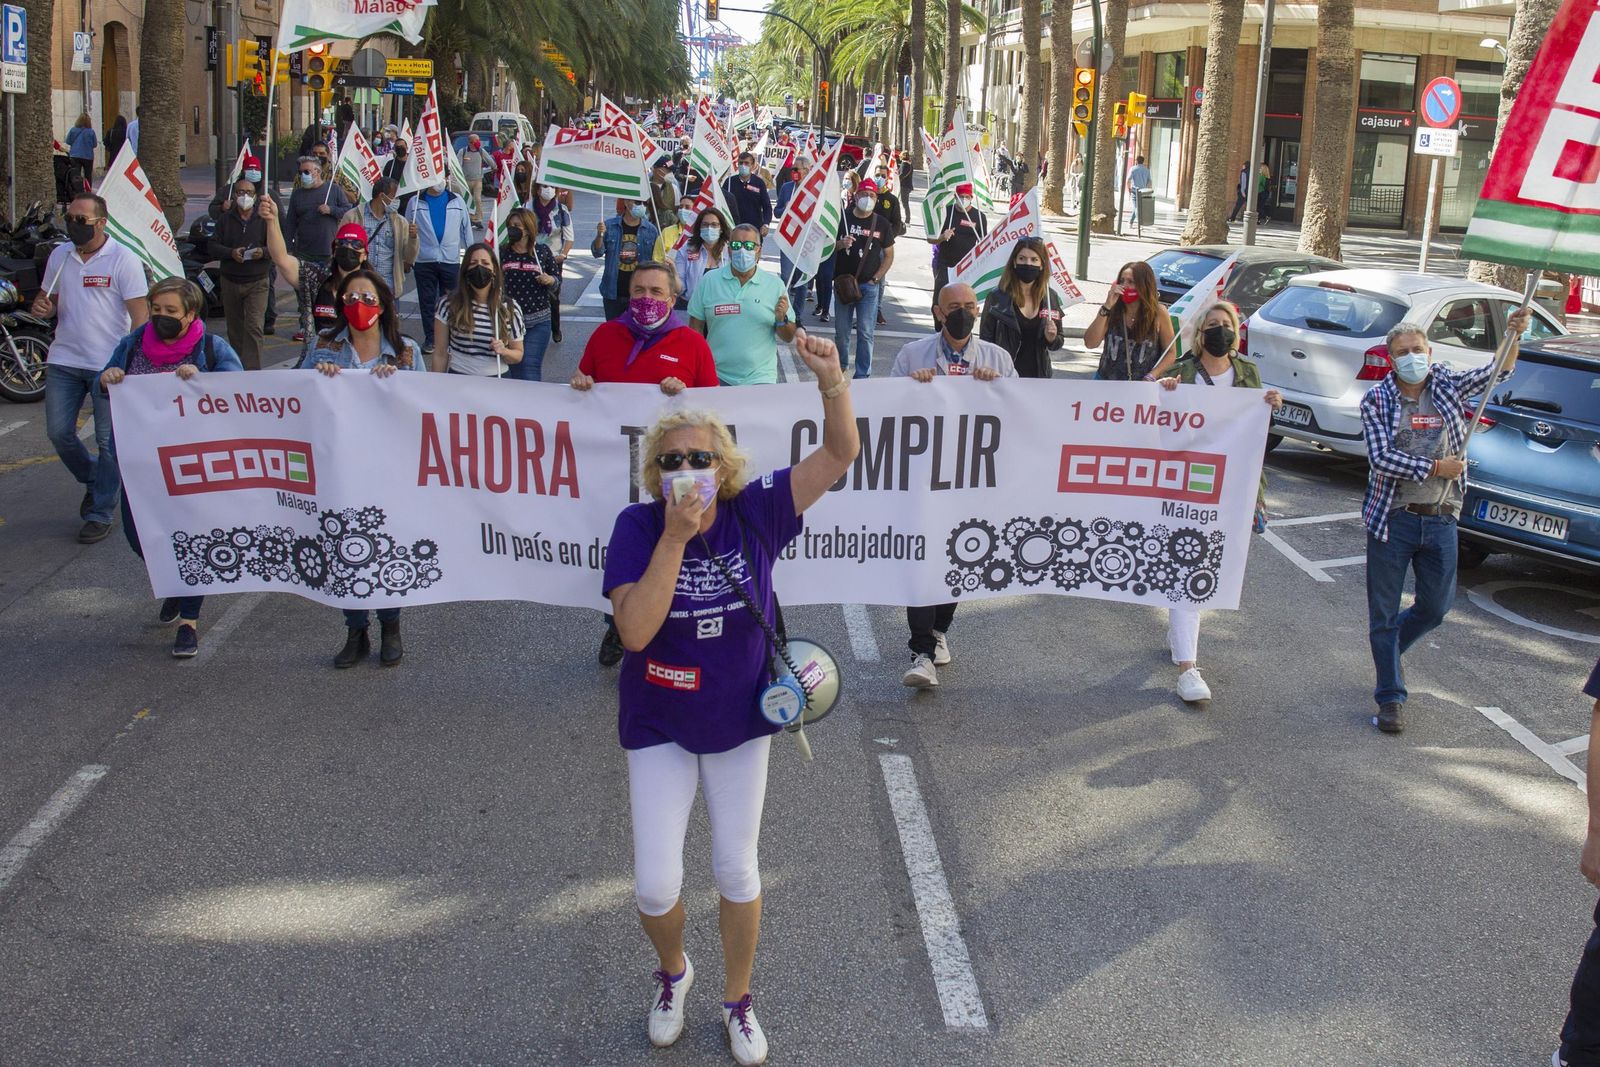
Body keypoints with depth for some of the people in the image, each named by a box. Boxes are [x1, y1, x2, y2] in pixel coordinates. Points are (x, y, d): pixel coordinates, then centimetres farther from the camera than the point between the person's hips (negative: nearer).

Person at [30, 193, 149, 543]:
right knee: (59, 433, 6)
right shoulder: (59, 255, 9)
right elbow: (51, 301, 20)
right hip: (63, 360, 5)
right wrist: (43, 307, -6)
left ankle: (101, 514, 10)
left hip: (109, 365, -5)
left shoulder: (123, 260, -8)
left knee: (108, 441, 0)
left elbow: (140, 315, -9)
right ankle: (93, 481, 33)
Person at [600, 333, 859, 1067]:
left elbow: (841, 453, -20)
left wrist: (831, 379, -37)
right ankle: (672, 972, 37)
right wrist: (674, 537, -35)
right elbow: (634, 630, -30)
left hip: (739, 722, 1)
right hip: (659, 727, -1)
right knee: (655, 885, 2)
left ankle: (738, 1001, 39)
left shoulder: (755, 512, -16)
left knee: (737, 871, 15)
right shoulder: (638, 527, -20)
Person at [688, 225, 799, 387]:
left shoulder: (775, 285, 0)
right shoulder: (709, 281, 2)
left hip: (760, 379, 0)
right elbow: (696, 327, 5)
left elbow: (788, 338, 4)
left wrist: (781, 319, -17)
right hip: (716, 377, 1)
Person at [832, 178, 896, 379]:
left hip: (869, 285, -1)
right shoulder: (842, 218, 4)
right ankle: (840, 368, 23)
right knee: (841, 330, 7)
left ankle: (863, 374, 2)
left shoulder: (881, 223, 4)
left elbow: (889, 255, 8)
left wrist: (876, 278, -2)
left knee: (866, 332, -4)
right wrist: (840, 244, -13)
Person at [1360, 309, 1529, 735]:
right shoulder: (1377, 400, -5)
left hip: (1440, 521, 3)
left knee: (1436, 607, 13)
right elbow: (1381, 459, -14)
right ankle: (1391, 697, 13)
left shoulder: (1448, 387, 5)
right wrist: (1436, 467, -14)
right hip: (1391, 519, -3)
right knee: (1383, 611, 2)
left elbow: (1496, 371, -2)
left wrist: (1512, 335, -19)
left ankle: (1389, 648, 41)